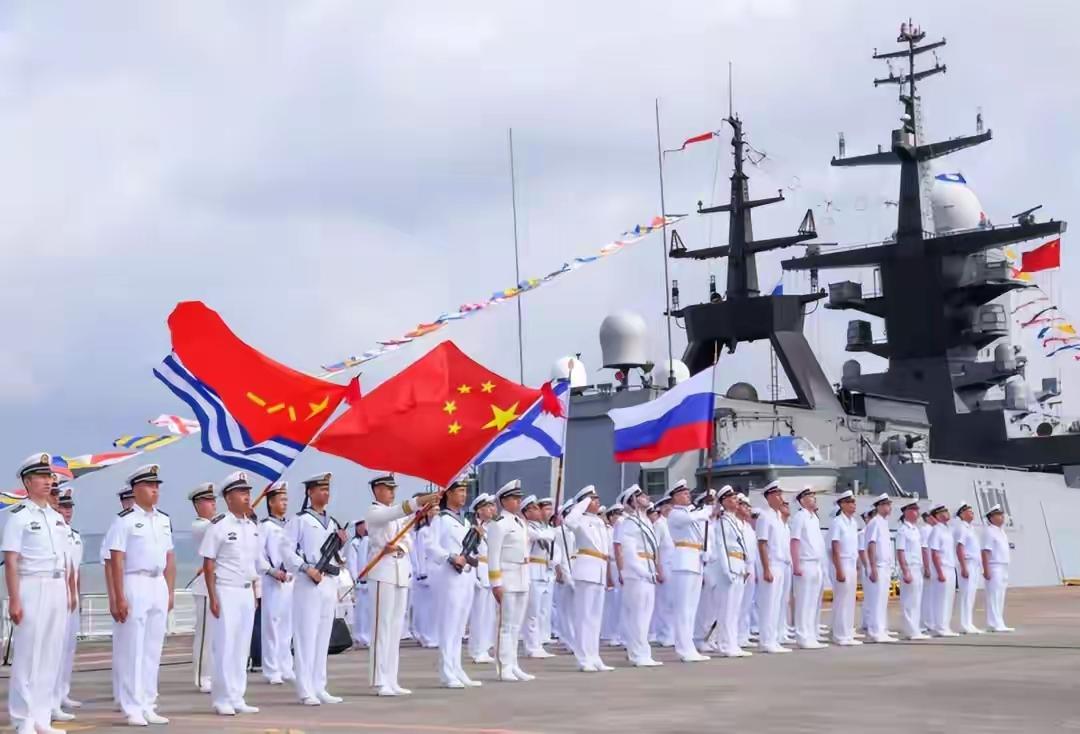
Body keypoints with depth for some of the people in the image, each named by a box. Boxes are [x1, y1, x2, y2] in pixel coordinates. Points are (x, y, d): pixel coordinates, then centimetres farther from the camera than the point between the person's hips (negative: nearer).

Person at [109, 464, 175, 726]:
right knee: (132, 649, -3)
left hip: (159, 586, 6)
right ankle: (133, 709, 2)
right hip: (135, 585, -6)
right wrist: (120, 598, -15)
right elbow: (116, 561, -11)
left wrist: (170, 593, 11)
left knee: (153, 649, 9)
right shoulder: (125, 519, -7)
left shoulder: (164, 520, 12)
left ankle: (148, 707, 16)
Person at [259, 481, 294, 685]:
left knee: (287, 625, 9)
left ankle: (286, 668, 15)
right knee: (272, 624, -5)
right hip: (272, 582, -6)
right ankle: (272, 671, -1)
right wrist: (272, 571, -16)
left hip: (290, 580, 6)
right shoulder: (265, 526, -4)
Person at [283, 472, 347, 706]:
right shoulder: (299, 519, -4)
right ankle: (306, 691, -3)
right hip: (308, 583, -7)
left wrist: (342, 543, 4)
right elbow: (287, 549, -10)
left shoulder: (332, 522, 17)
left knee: (323, 636, 9)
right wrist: (306, 568, -17)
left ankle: (319, 688, 14)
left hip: (329, 583, 7)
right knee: (306, 635, -5)